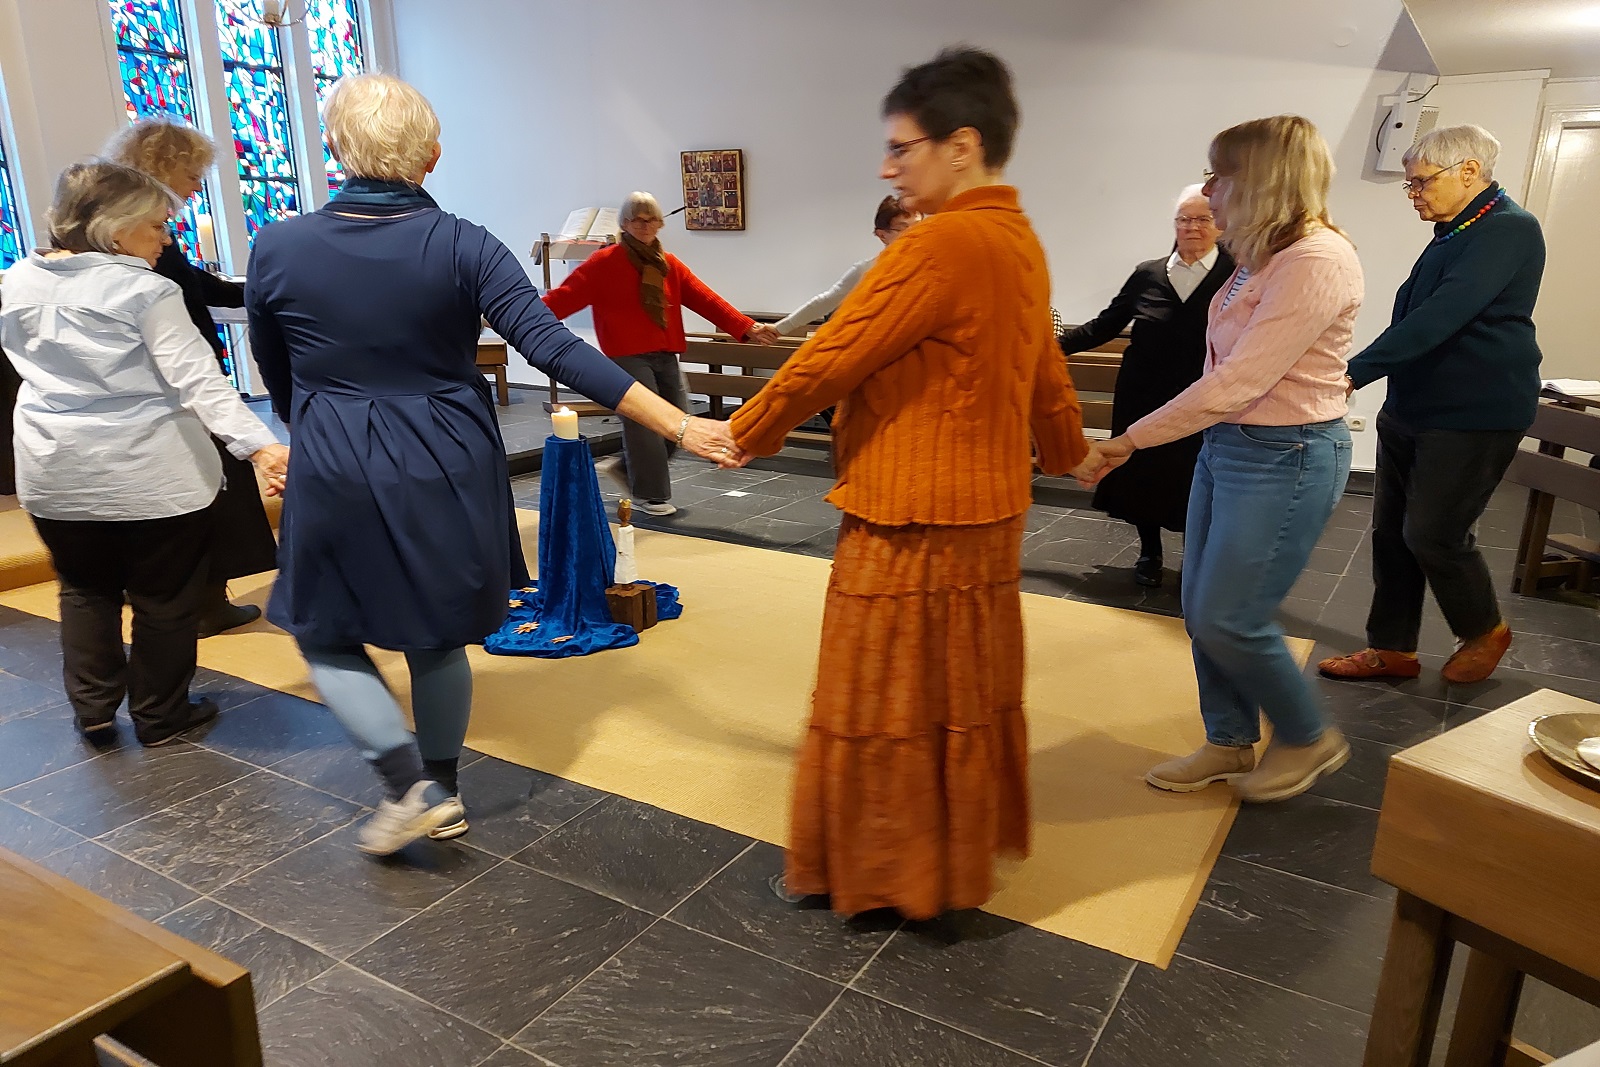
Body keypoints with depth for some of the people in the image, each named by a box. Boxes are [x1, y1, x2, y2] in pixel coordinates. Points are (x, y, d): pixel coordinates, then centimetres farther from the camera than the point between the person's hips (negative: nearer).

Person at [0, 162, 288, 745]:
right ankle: (159, 715, 20)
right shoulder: (143, 291, -16)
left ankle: (92, 708, 27)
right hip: (151, 473, -6)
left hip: (53, 473, 6)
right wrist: (259, 445, -31)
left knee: (84, 588, 22)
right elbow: (196, 379, -25)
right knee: (163, 598, 9)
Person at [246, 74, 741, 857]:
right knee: (438, 635, 19)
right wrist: (681, 427, -18)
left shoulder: (277, 249, -7)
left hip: (337, 479, -1)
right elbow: (557, 350, -18)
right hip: (447, 474, 2)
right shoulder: (462, 247, -10)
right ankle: (443, 796, 31)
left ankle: (410, 785, 8)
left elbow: (277, 382, 8)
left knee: (325, 634, 19)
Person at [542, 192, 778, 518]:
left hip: (666, 357, 6)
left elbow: (706, 300, 7)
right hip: (628, 358, -6)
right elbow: (565, 297, -11)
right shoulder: (605, 263, -4)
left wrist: (747, 328, -2)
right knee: (644, 425, -8)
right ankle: (651, 496, 8)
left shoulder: (670, 265, 12)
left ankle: (624, 467, 26)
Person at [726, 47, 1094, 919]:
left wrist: (742, 434, -3)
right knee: (963, 696, 20)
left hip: (911, 520, -9)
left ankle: (869, 872, 24)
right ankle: (959, 852, 37)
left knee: (881, 707, 6)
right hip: (985, 509, 10)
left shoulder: (942, 242, -21)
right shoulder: (1019, 241, 9)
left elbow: (831, 359, -18)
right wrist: (1069, 452, 37)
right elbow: (1045, 371, 20)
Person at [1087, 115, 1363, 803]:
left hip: (1284, 460, -9)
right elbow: (1230, 370, 9)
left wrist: (1132, 440, -20)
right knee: (1202, 611, 12)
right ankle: (1229, 744, 30)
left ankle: (1309, 741, 24)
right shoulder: (1266, 257, 10)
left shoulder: (1317, 262, -20)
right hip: (1226, 444, 9)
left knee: (1228, 620, -1)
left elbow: (1238, 382, -24)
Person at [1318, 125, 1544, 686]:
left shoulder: (1509, 230, -16)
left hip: (1474, 418, -9)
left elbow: (1440, 318, -28)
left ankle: (1484, 631, 24)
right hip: (1411, 410, 9)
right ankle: (1391, 649, 19)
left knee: (1433, 534, -3)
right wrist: (1363, 372, 16)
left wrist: (1356, 371, -33)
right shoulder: (1452, 234, 14)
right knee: (1391, 531, 9)